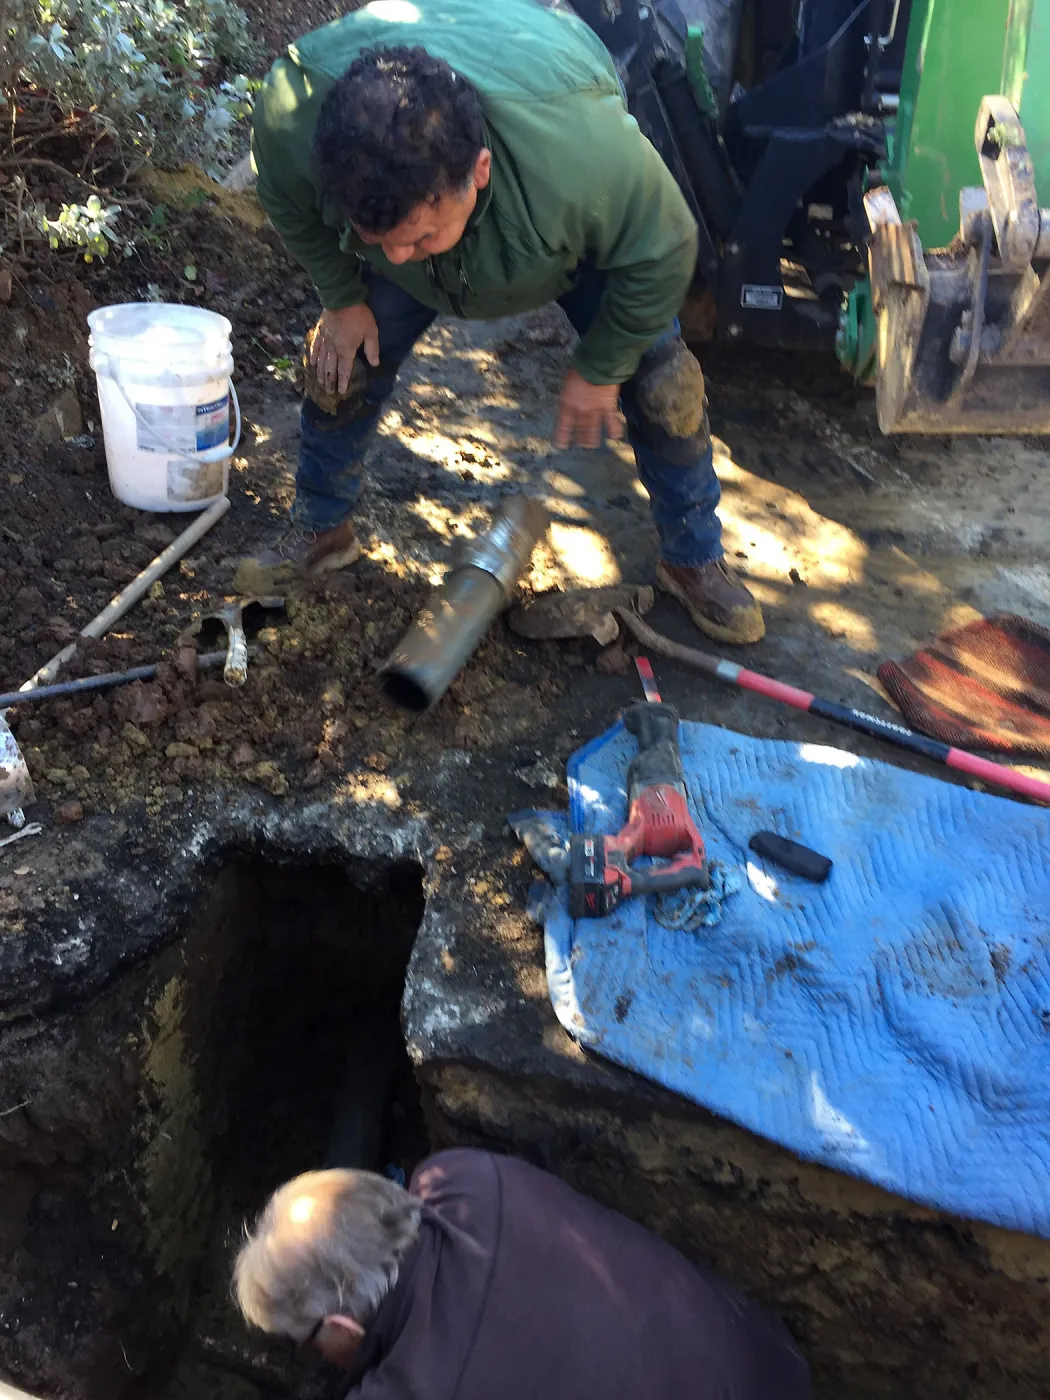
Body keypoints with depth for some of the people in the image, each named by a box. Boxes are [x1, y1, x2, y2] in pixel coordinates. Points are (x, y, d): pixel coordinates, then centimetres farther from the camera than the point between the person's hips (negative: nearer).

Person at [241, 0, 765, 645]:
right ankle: (321, 530, 22)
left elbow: (662, 252, -29)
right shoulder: (291, 117, -39)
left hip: (583, 231, -2)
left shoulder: (584, 152, -48)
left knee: (665, 385, -8)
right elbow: (290, 206, -14)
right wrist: (343, 297, -6)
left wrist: (599, 369, -18)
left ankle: (695, 562, 14)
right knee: (341, 364, -5)